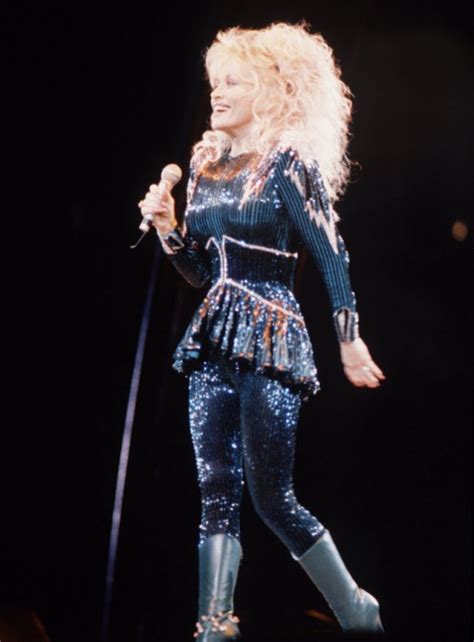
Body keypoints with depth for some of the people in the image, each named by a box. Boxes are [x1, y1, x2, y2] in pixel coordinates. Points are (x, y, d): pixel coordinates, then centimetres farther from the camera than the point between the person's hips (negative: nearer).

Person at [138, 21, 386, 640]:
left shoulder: (289, 161, -5)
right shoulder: (206, 162, 13)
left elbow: (331, 255, -7)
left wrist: (350, 339, -10)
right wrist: (167, 227, 2)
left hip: (271, 343, -6)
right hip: (213, 343, 6)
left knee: (272, 495, -1)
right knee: (216, 492, 3)